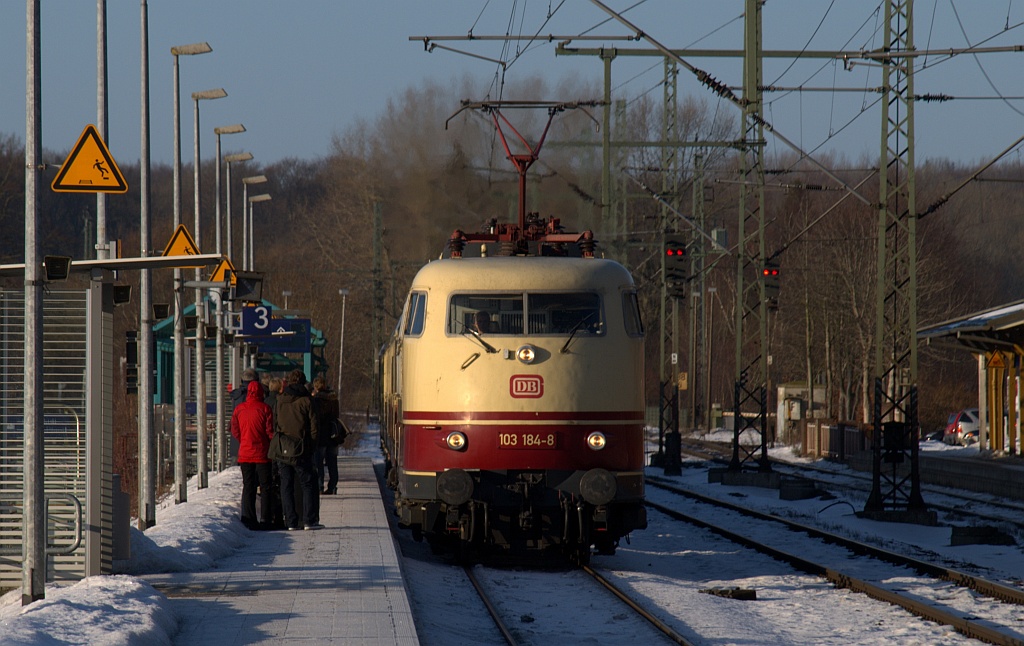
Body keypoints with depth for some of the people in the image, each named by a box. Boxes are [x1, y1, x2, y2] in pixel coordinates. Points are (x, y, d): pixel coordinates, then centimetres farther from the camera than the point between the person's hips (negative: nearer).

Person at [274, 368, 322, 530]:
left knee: (286, 486, 7)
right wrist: (312, 446, 6)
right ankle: (309, 520, -2)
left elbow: (273, 425, 5)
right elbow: (314, 427, -5)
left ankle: (291, 521, 4)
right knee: (308, 484, 5)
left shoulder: (279, 400, 2)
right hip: (302, 450, -3)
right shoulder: (306, 400, -6)